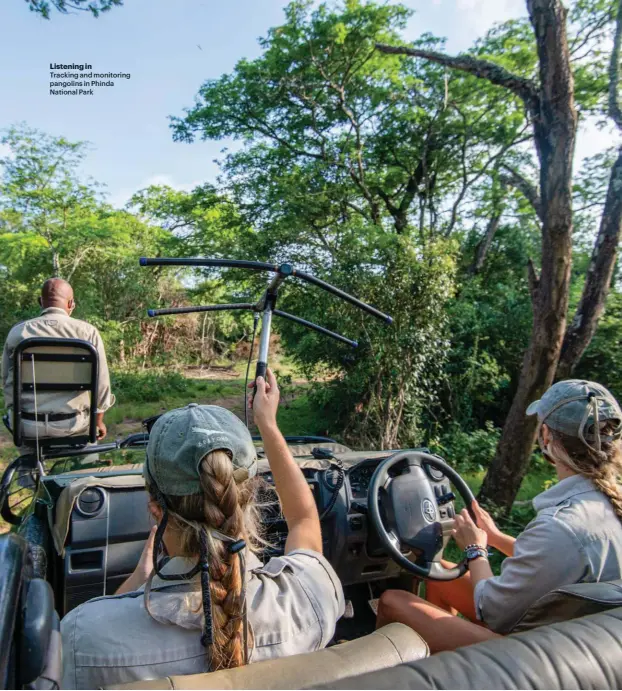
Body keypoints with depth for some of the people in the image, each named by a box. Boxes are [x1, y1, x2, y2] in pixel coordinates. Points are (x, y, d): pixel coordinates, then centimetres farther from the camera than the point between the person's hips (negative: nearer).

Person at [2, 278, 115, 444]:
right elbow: (101, 381, -4)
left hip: (27, 424, 2)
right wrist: (98, 421, 10)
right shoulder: (87, 331, -5)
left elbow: (7, 381, 9)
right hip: (71, 424, -1)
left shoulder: (17, 332, 1)